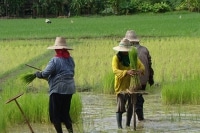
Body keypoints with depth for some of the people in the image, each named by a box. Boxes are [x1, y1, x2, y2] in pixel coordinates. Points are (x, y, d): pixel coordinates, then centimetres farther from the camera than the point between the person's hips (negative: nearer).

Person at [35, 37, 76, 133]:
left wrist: (38, 74, 6)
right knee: (65, 113, 16)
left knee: (55, 114, 3)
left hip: (58, 90, -7)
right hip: (69, 89, 7)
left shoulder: (55, 60, -14)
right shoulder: (70, 60, 7)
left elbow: (45, 74, -15)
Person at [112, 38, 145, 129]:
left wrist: (140, 70, -29)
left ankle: (128, 124, 23)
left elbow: (142, 66, -4)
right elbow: (115, 70, -24)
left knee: (130, 106, 10)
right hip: (121, 86, -4)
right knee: (120, 107, -11)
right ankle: (119, 126, -13)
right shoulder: (116, 58, -8)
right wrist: (127, 72, -40)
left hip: (132, 85, 4)